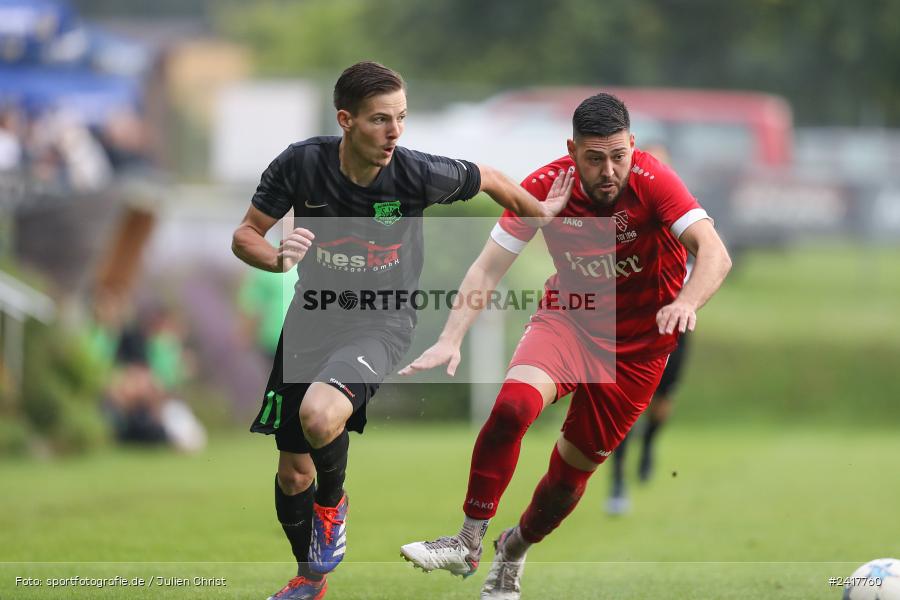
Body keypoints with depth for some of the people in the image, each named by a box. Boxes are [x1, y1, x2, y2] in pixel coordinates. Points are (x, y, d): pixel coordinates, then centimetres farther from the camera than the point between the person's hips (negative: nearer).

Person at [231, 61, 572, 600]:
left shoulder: (419, 174, -19)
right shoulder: (301, 164, -16)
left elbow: (489, 179, 1)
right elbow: (245, 235, -7)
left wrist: (542, 215, 13)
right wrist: (278, 257, -28)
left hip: (382, 325, -3)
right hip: (314, 319, 3)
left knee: (320, 417, -33)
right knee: (293, 472, 8)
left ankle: (332, 502, 1)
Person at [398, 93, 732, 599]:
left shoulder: (653, 182, -24)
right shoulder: (545, 187, -17)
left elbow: (714, 253, -34)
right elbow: (488, 269, -14)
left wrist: (687, 302, -55)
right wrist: (451, 340, -27)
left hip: (639, 343, -1)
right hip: (567, 319, 1)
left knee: (574, 467, 5)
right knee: (513, 404, -28)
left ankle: (515, 551, 35)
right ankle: (468, 545, -19)